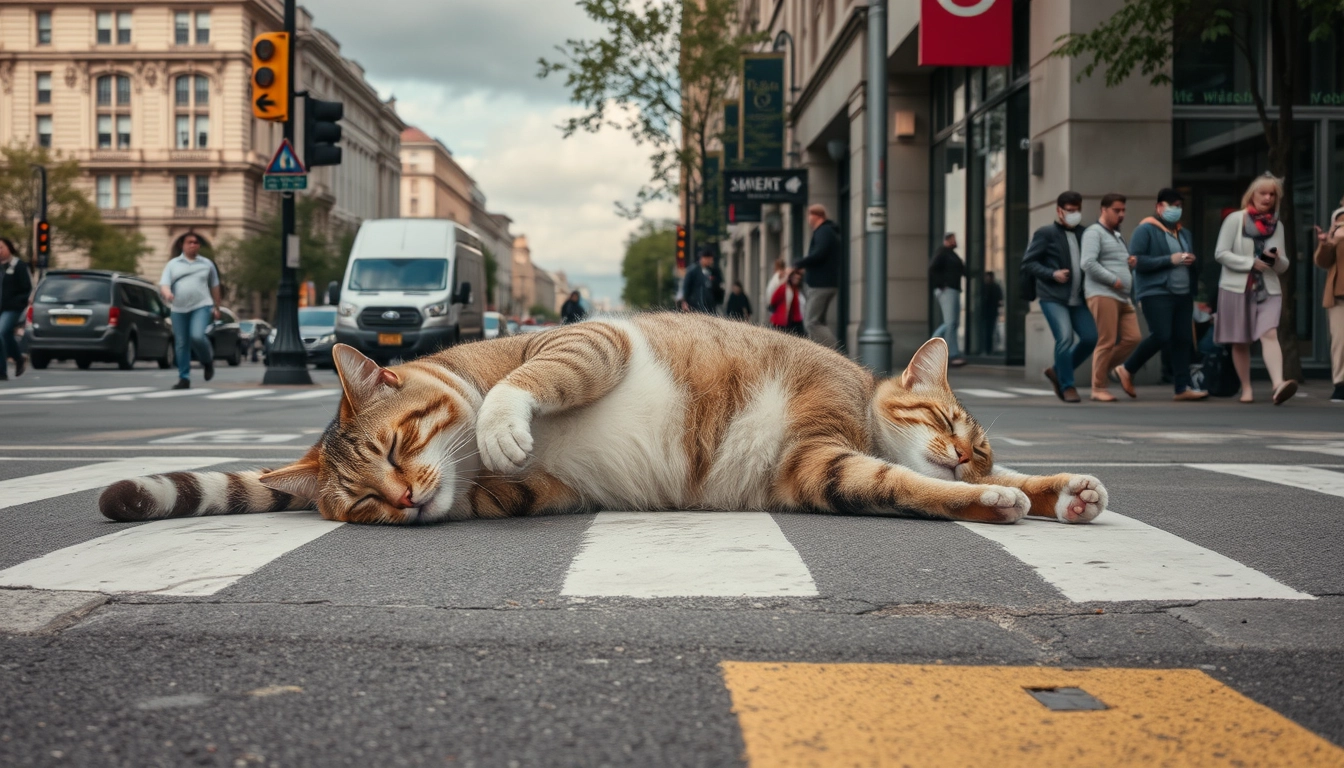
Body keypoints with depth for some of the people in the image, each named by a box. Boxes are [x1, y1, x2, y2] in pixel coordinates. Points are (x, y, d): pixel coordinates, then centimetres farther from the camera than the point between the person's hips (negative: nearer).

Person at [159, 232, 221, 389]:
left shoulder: (207, 264, 11)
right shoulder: (172, 264, 9)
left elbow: (214, 286, 17)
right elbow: (163, 284, -1)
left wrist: (216, 307, 15)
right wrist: (167, 293, -24)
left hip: (201, 307, -2)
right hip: (179, 309, 2)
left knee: (197, 336, -23)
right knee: (181, 345, 3)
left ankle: (208, 360, 7)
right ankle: (184, 379, 10)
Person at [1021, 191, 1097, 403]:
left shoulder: (1082, 234, 15)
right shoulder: (1046, 233, 0)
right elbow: (1028, 263, -3)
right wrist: (1052, 274, -15)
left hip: (1077, 298, 6)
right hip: (1053, 298, -6)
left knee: (1091, 337, -1)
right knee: (1065, 338, -16)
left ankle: (1058, 371, 19)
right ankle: (1067, 386, -1)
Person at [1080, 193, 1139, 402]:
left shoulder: (1117, 235, 25)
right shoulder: (1094, 232, -3)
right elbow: (1088, 263, -17)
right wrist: (1114, 280, -15)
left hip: (1122, 296, 8)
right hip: (1102, 294, -8)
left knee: (1133, 338, -2)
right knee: (1107, 342, -9)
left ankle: (1104, 368, 13)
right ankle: (1099, 388, -1)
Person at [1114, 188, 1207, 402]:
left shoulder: (1184, 233, 22)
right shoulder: (1146, 230, -2)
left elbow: (1194, 265, 29)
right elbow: (1136, 260, -12)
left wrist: (1192, 261, 3)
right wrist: (1169, 260, -16)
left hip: (1183, 294, 7)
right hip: (1156, 292, -7)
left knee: (1183, 339, 0)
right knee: (1161, 336, -16)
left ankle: (1183, 387, 2)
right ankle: (1126, 369, 3)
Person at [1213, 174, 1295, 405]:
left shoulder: (1277, 226, 11)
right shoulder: (1235, 219, -1)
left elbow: (1283, 266, 13)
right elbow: (1221, 253, -8)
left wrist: (1277, 259, -11)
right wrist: (1251, 263, -16)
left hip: (1268, 289, 2)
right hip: (1237, 288, -2)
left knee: (1269, 334, -18)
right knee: (1240, 342, 3)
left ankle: (1278, 384, -33)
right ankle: (1246, 389, 14)